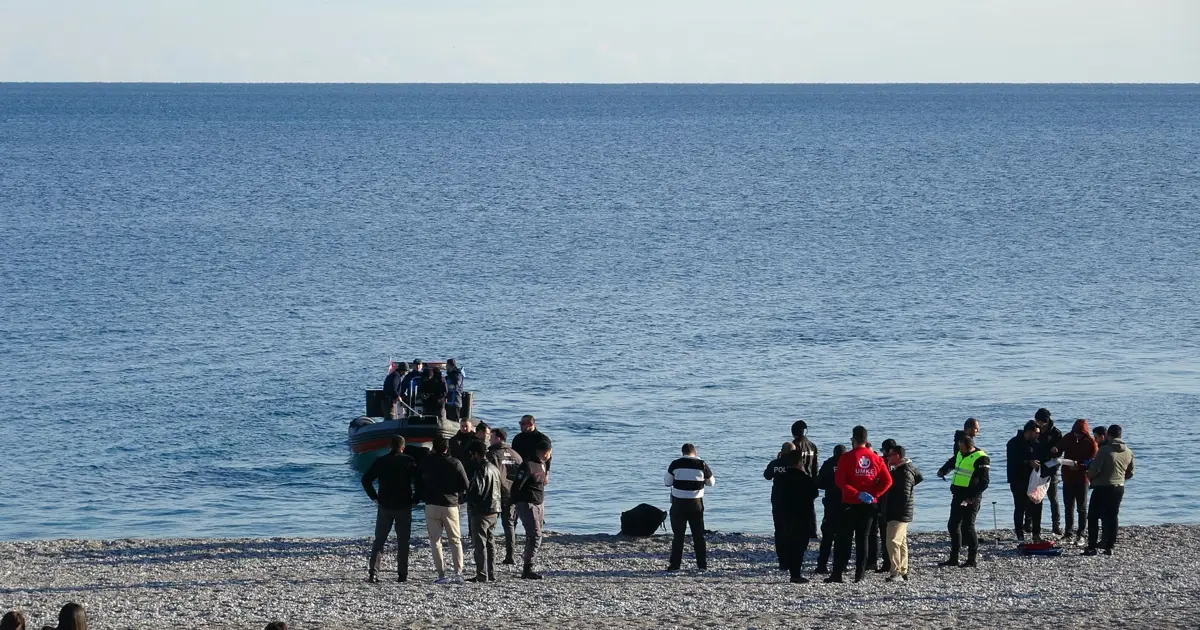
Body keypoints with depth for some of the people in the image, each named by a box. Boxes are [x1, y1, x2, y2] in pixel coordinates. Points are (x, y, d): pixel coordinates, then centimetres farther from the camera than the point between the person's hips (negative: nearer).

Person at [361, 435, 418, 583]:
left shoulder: (381, 462, 1)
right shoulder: (409, 461, -5)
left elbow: (366, 479, -2)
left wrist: (374, 497, 5)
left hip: (385, 506, 1)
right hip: (404, 507, -1)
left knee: (379, 540, 7)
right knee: (403, 541, 6)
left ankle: (372, 572, -4)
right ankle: (402, 574, 2)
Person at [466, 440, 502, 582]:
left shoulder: (481, 470, -16)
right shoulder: (494, 468, 13)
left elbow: (476, 491, -21)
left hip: (480, 512, -9)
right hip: (494, 511, 9)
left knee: (480, 544, -5)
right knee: (490, 543, 14)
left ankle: (482, 575, -7)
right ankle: (491, 574, 16)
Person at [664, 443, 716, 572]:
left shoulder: (676, 464, -6)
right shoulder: (702, 465, -3)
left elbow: (667, 482, 4)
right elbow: (711, 482, 10)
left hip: (679, 504, -1)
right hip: (696, 504, 1)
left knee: (678, 535, 4)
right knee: (698, 535, 8)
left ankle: (675, 564, 2)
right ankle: (702, 564, 7)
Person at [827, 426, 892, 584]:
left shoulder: (847, 457, -7)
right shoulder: (876, 459, 4)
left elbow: (840, 481, -15)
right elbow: (887, 481, -1)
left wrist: (856, 494, -15)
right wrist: (874, 494, -5)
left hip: (850, 504, -3)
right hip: (869, 505, 3)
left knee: (844, 539, 2)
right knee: (862, 539, 8)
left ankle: (837, 574, -2)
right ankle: (859, 575, 3)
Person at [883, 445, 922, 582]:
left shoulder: (904, 473, -18)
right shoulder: (899, 469, 13)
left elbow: (904, 495, -24)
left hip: (899, 514, -11)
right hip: (899, 514, 11)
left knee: (893, 541, -16)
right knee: (902, 542, 15)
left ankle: (896, 572, -19)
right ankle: (903, 571, 22)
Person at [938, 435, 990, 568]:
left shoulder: (981, 458, -15)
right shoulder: (960, 455, 12)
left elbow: (984, 481, -18)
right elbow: (952, 462, 34)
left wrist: (971, 497, -22)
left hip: (971, 498, -9)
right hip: (958, 496, 9)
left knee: (968, 527, -7)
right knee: (953, 526, 9)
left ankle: (973, 558, 2)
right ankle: (953, 558, 16)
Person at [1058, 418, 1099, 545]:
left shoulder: (1090, 442, -10)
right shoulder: (1068, 438, 1)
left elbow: (1093, 459, -15)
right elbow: (1058, 449, 11)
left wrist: (1080, 466, -29)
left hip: (1082, 478, -4)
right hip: (1068, 477, 4)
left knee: (1082, 508, 2)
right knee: (1068, 507, 10)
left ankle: (1080, 535, 5)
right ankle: (1069, 533, 18)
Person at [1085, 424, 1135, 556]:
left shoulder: (1105, 450, -15)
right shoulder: (1129, 453, 5)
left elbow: (1094, 469, -16)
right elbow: (1130, 473, 14)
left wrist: (1089, 477, 5)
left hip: (1102, 487, -6)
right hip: (1119, 488, 6)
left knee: (1093, 517, 2)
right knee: (1112, 517, 13)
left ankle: (1091, 547, -2)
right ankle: (1109, 546, 11)